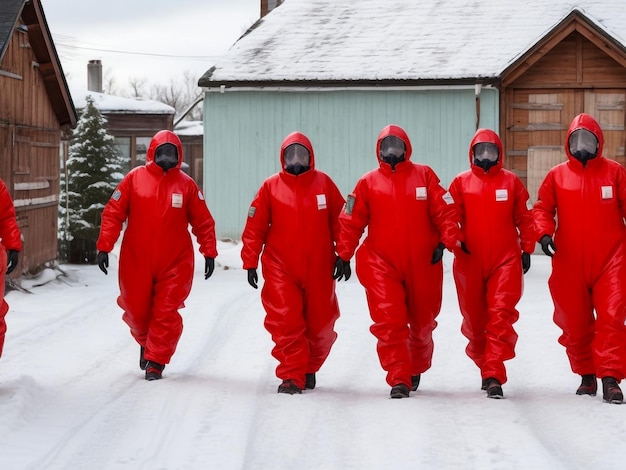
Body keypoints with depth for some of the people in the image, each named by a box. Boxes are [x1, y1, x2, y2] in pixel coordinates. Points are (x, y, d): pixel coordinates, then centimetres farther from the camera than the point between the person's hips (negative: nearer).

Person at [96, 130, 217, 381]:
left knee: (167, 313, -3)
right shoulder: (134, 178, -2)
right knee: (137, 310, 11)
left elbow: (203, 221, 4)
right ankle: (146, 343, 41)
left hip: (174, 263, 0)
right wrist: (104, 247, -8)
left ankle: (156, 361, 8)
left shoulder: (186, 184, 0)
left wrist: (209, 252, -1)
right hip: (136, 261, 0)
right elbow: (113, 213, -2)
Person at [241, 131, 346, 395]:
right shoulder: (271, 187, 2)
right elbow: (254, 227, 3)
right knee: (285, 323, -10)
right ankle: (291, 377, -4)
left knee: (321, 325, 8)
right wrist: (250, 262, 0)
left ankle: (309, 370, 30)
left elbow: (340, 222, 6)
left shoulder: (323, 183, 4)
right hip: (280, 269, -1)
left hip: (319, 270, 1)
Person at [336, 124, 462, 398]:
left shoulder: (424, 176, 4)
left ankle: (416, 369, 37)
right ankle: (399, 380, -10)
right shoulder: (368, 183, 5)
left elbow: (444, 210, 0)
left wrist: (448, 239, -13)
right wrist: (344, 255, 1)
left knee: (422, 322, 14)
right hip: (381, 263, -1)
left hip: (423, 264, 1)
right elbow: (351, 222, 5)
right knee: (389, 321, -14)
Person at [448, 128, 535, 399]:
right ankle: (486, 366, 30)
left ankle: (494, 377, -13)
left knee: (501, 317, -11)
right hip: (469, 261, 1)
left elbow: (525, 218, 9)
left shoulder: (511, 181, 6)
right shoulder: (461, 183, 5)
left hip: (505, 260, -1)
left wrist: (527, 250, 8)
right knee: (474, 319, 9)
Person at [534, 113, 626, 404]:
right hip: (569, 263, 2)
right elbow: (542, 208, 5)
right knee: (574, 322, 9)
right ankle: (586, 376, 26)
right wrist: (544, 232, -13)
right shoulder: (557, 176, 5)